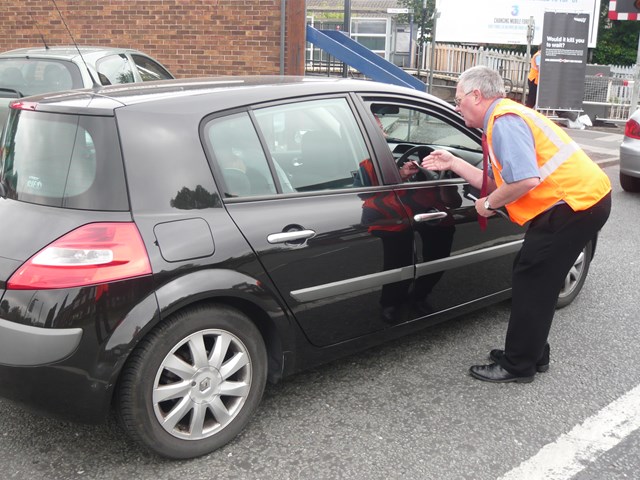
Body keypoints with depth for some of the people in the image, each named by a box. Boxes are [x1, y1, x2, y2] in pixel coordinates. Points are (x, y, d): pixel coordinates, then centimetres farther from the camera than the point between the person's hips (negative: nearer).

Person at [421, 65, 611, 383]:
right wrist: (453, 163, 17)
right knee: (535, 279, 17)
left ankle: (517, 366, 7)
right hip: (584, 200, 11)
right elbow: (500, 183, 18)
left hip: (576, 203, -11)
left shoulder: (504, 121, -16)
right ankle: (533, 355, 28)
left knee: (532, 281, -4)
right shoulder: (506, 118, 18)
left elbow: (526, 180, -27)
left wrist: (488, 204, -12)